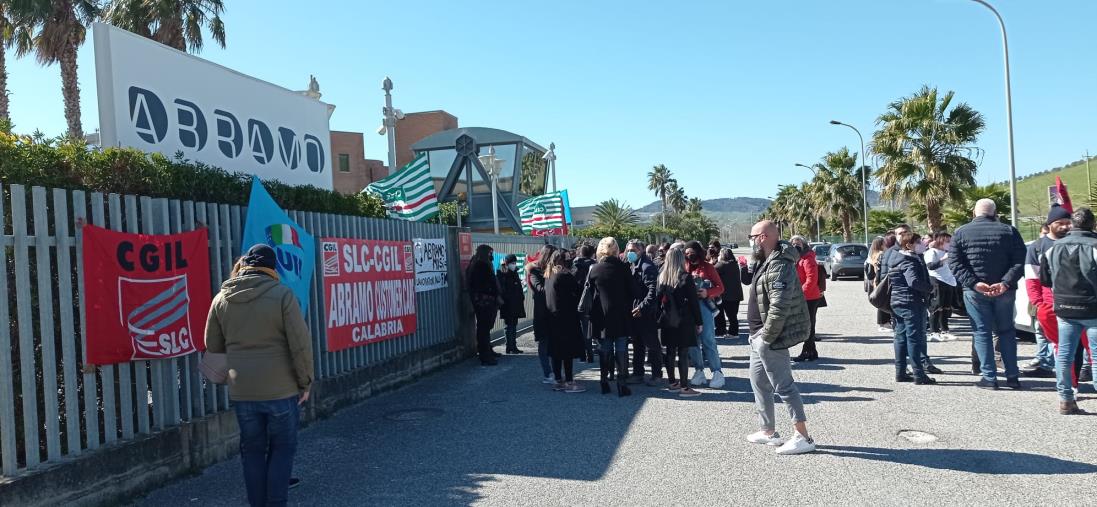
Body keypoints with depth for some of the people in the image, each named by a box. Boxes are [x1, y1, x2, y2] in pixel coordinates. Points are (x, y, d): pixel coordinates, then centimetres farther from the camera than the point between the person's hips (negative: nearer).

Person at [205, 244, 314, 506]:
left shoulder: (221, 298, 4)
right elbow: (301, 343, -13)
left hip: (241, 391, 4)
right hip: (280, 389, -4)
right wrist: (305, 381, -3)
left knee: (252, 450, 14)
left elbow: (212, 345, 11)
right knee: (282, 448, 9)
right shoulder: (281, 294, -10)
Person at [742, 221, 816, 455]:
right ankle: (768, 431, 31)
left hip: (771, 338, -11)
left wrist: (767, 337, -22)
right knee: (758, 383, 19)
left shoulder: (779, 265, -22)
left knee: (784, 386, -4)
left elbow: (779, 307, -28)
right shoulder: (765, 262, 11)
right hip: (759, 335, 11)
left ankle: (803, 438, 4)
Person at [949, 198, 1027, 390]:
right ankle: (1012, 376, 16)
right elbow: (1020, 261, -5)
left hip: (975, 291, -1)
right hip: (1004, 290, 2)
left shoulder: (961, 233, 1)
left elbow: (955, 263, -6)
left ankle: (989, 377, 3)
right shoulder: (1009, 231, 3)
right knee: (1006, 331, 14)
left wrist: (974, 283, -12)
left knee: (982, 332, 4)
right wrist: (1005, 282, -13)